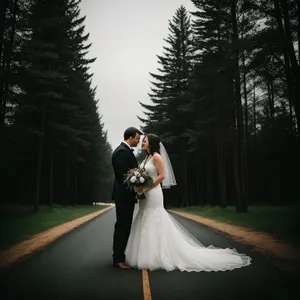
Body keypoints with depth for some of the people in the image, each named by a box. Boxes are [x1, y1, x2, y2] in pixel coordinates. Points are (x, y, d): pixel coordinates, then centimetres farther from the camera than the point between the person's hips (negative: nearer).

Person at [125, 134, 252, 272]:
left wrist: (146, 188, -18)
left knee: (154, 225, -5)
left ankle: (158, 257, 5)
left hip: (153, 194, -9)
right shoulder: (147, 158, 16)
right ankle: (149, 256, 18)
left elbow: (162, 175, -18)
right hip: (145, 195, 9)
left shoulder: (156, 156, -10)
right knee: (146, 226, 10)